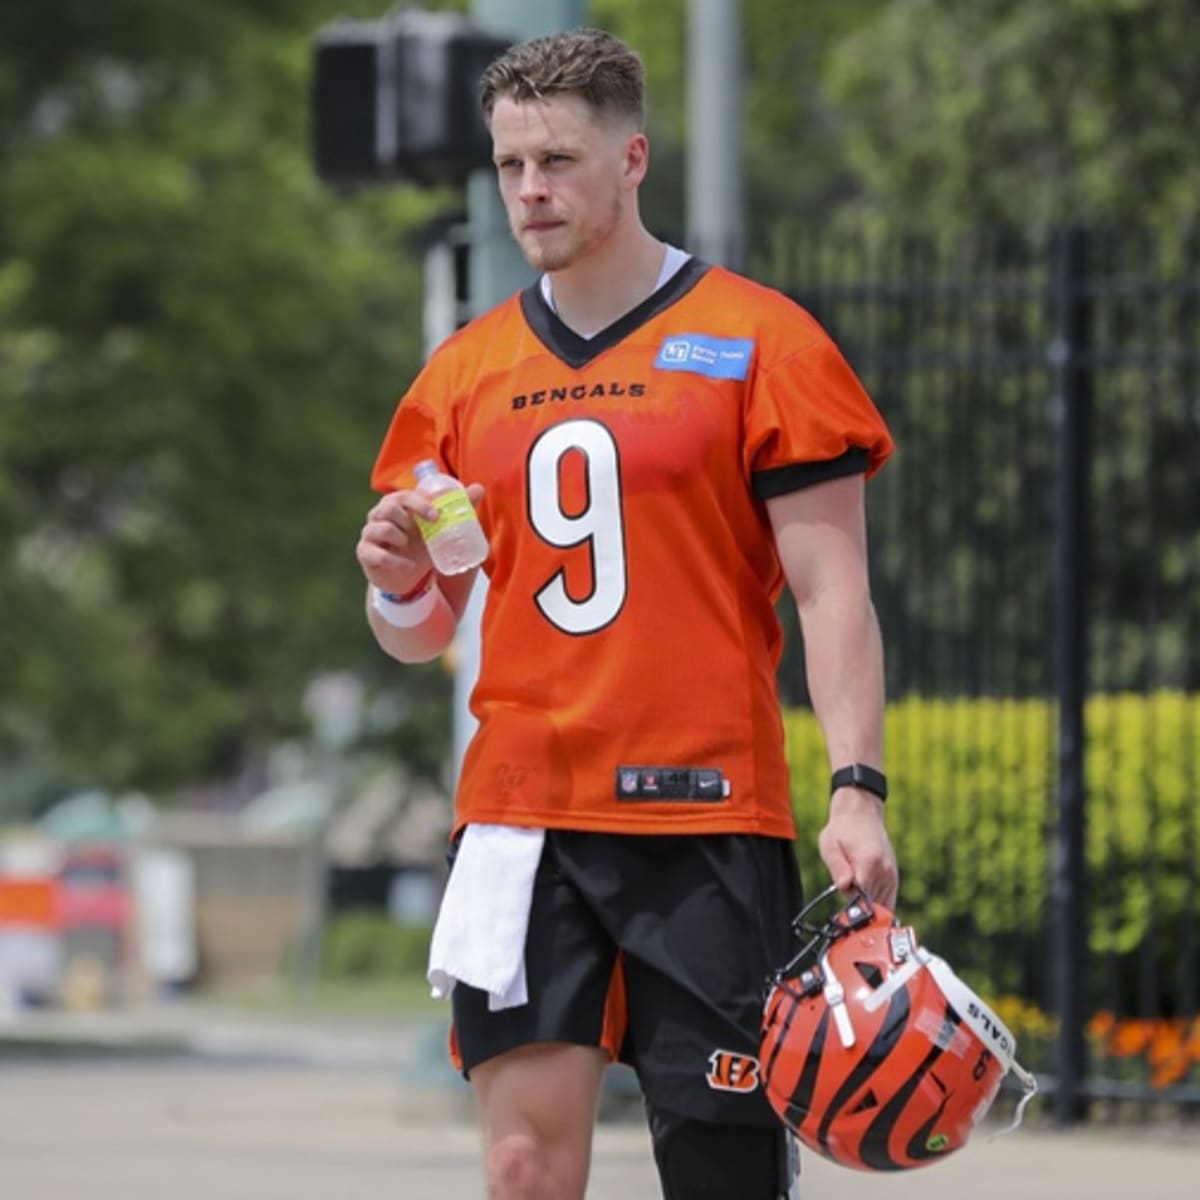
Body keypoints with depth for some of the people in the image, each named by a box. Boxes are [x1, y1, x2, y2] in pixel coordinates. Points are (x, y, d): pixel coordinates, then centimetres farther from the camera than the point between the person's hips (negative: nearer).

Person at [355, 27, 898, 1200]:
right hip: (521, 817, 3)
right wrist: (400, 584, -6)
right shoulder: (466, 369, 12)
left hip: (708, 816, -3)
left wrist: (857, 790, -15)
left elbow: (831, 589, -3)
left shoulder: (758, 341, -1)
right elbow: (417, 635, 17)